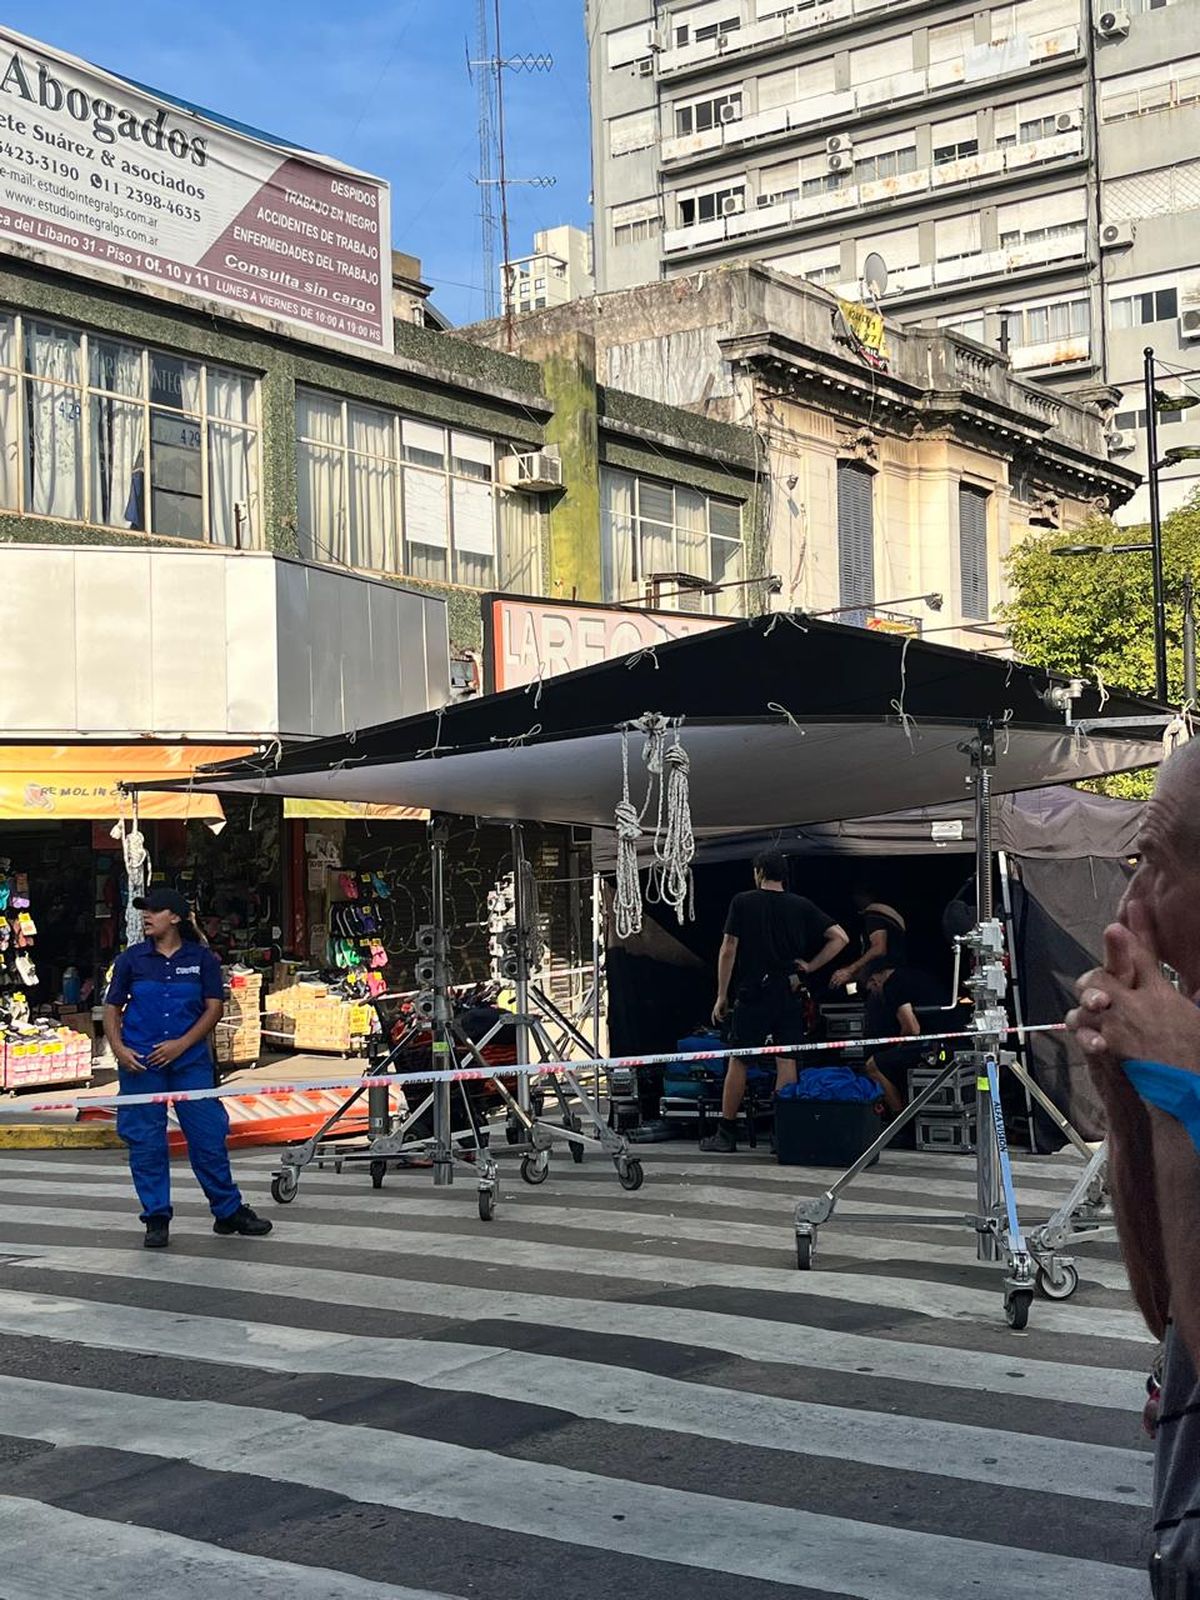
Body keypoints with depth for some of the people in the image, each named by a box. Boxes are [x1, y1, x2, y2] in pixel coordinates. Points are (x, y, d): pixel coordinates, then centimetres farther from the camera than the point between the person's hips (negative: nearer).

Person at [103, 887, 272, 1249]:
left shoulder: (202, 959, 3)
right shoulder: (131, 959, 5)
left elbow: (214, 1007, 1)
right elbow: (112, 1007, 9)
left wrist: (181, 1044, -11)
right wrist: (119, 1049, -7)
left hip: (190, 1060, -1)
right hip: (141, 1064, 1)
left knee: (209, 1135, 2)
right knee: (146, 1142, 2)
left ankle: (229, 1212, 15)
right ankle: (156, 1220, 12)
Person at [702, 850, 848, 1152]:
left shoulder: (743, 902, -1)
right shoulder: (802, 906, 6)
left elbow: (728, 950, -3)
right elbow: (840, 937, 2)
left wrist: (722, 995, 2)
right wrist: (809, 968, 6)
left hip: (753, 994, -3)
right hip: (790, 994, 3)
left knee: (737, 1061, 4)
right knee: (786, 1062, 3)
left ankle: (726, 1133, 7)